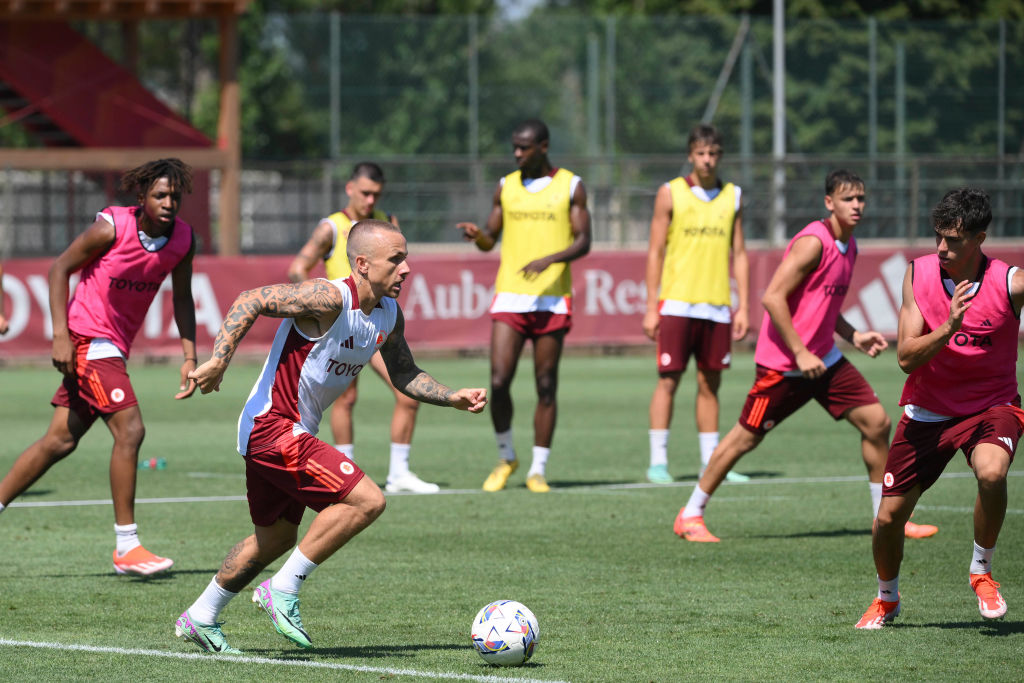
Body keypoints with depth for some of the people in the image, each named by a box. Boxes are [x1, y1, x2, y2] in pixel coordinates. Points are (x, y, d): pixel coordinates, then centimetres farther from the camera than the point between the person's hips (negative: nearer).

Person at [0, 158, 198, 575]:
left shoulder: (183, 239, -2)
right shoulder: (112, 227, -17)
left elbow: (182, 298, 10)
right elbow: (60, 268, -9)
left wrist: (189, 356, 1)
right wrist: (60, 334, -16)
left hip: (115, 348, 7)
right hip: (88, 339, -7)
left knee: (60, 441, 9)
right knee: (130, 429, -16)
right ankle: (126, 548, -12)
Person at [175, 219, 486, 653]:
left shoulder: (389, 316, 6)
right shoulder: (329, 299, -22)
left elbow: (404, 375, 20)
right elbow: (251, 300, -23)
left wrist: (454, 399, 7)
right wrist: (219, 361, -30)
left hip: (295, 434, 10)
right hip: (272, 427, -10)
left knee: (276, 539, 22)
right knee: (367, 501, -17)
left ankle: (199, 618, 37)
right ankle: (283, 591, -6)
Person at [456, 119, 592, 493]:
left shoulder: (571, 187, 3)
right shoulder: (506, 187, 10)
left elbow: (583, 242, -2)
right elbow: (491, 240, 14)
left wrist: (549, 259, -20)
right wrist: (476, 234, -9)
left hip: (552, 300, -2)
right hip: (509, 297, 2)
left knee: (546, 386, 0)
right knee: (499, 381, -9)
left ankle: (538, 470, 8)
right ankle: (505, 457, 12)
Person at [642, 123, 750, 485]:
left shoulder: (733, 196, 10)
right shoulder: (671, 193, 1)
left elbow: (739, 254, 13)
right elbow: (655, 252, 0)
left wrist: (743, 306, 6)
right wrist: (651, 307, -5)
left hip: (718, 306, 3)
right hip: (677, 302, -3)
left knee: (710, 383, 6)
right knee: (668, 380, -5)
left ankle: (711, 462, 11)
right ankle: (658, 462, -2)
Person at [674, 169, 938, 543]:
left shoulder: (848, 246, 10)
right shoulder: (813, 242, -19)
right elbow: (773, 298, -23)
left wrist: (854, 336, 10)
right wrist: (800, 353, -23)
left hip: (823, 358, 8)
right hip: (782, 363, -8)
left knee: (876, 421, 1)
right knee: (747, 436, 0)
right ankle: (691, 515, 13)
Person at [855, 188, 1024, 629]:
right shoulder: (918, 274, -10)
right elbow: (906, 358, -15)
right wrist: (947, 327, -32)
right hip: (926, 412, 3)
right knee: (889, 516, 3)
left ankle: (982, 570, -8)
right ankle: (886, 598, 35)